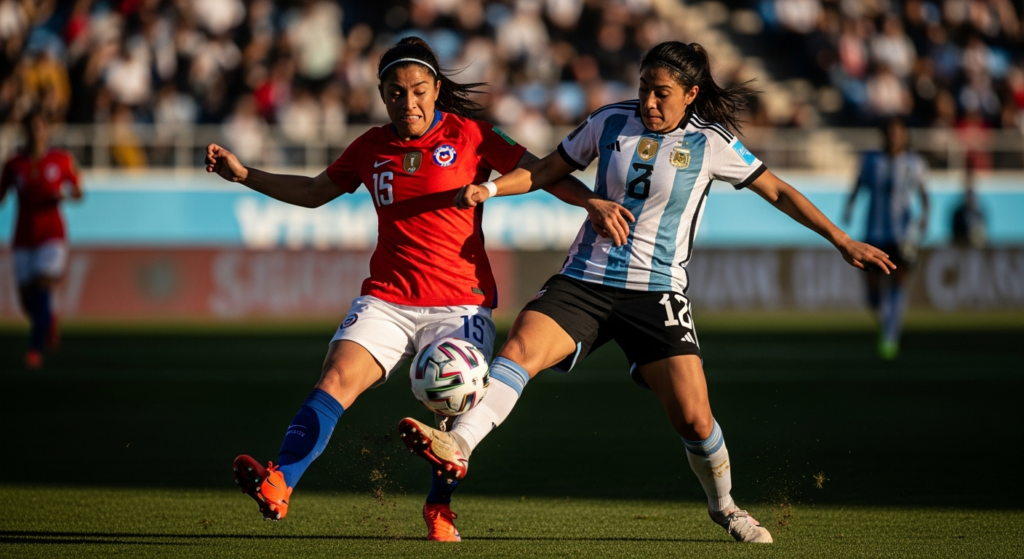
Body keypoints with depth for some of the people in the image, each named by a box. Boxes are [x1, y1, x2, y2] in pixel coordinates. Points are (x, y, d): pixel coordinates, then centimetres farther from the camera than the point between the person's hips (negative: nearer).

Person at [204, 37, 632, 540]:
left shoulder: (469, 137, 0)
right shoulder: (372, 148, 11)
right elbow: (314, 192, 25)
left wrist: (591, 202, -15)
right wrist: (242, 174, 18)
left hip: (460, 302, -2)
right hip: (387, 300, 2)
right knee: (337, 379, -19)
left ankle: (439, 511, 10)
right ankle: (277, 487, -33)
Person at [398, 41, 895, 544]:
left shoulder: (710, 144, -1)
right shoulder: (611, 122, 4)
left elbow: (778, 192, 7)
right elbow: (548, 170, 13)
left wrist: (843, 242, 5)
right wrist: (489, 189, -3)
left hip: (657, 292, -2)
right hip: (585, 279, 2)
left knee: (694, 419, -10)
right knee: (520, 347, -26)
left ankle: (724, 507, 17)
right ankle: (457, 445, -39)